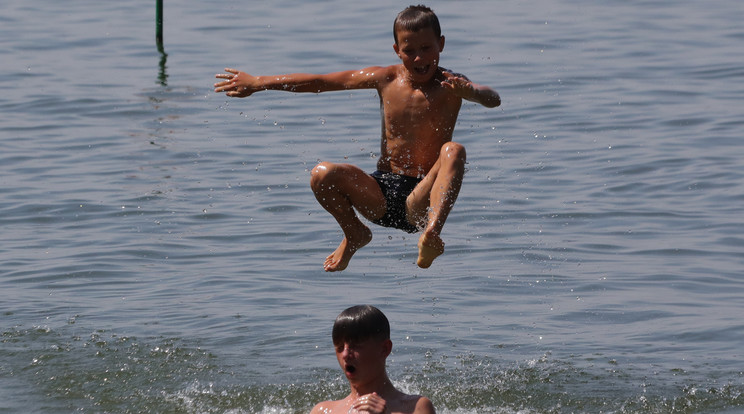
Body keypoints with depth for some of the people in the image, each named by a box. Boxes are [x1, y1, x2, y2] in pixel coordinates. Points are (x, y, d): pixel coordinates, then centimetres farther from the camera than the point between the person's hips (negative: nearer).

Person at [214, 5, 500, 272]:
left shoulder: (449, 85, -7)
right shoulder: (386, 79, 3)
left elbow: (493, 100, -27)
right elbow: (320, 82, 9)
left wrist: (468, 91, -51)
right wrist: (258, 83, 11)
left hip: (420, 201, -4)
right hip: (381, 196, 4)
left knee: (454, 151, -30)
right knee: (322, 175, -21)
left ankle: (432, 233, -46)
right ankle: (354, 235, 8)